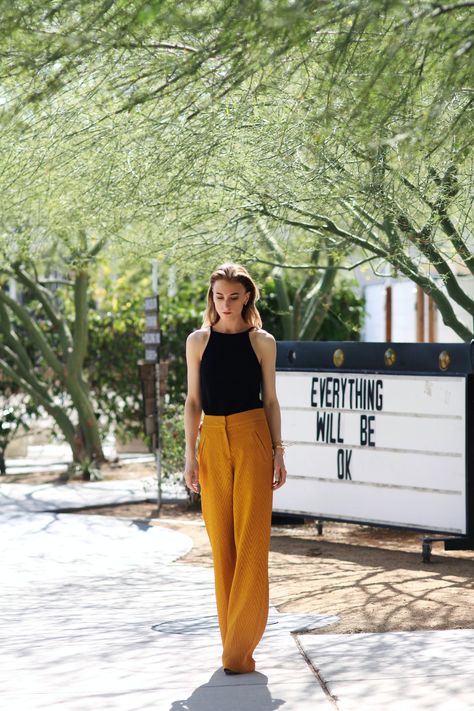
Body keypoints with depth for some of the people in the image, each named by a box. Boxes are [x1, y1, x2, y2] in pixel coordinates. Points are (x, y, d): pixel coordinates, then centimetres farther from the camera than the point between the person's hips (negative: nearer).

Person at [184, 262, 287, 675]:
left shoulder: (262, 342, 4)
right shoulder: (199, 341, 8)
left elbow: (271, 400, 7)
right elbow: (193, 401, 9)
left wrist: (278, 451, 1)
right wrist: (190, 454, 2)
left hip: (252, 439, -2)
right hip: (213, 440, 2)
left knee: (251, 540, -7)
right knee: (221, 541, 4)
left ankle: (240, 646, -5)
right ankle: (232, 637, 13)